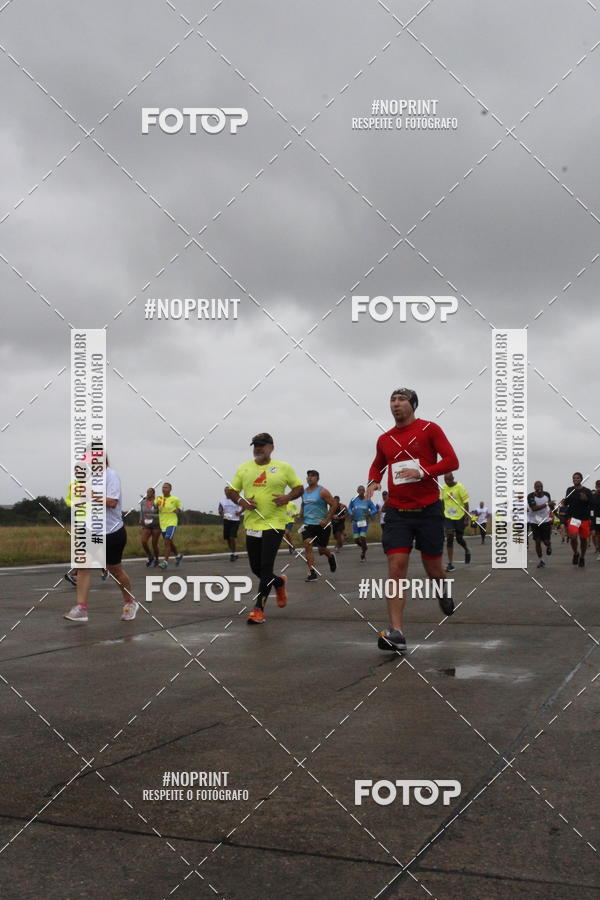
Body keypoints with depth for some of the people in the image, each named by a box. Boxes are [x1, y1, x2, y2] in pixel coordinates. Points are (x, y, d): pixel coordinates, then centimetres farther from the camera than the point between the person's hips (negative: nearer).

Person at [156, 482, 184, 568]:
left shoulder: (175, 499, -3)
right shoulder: (159, 499, 5)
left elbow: (181, 507, 13)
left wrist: (178, 510, -8)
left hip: (172, 523, -5)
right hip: (163, 524, 5)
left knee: (167, 542, -15)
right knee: (169, 543, 15)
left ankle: (165, 562, -12)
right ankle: (178, 555, 37)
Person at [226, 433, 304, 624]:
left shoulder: (283, 468, 1)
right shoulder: (244, 468, 9)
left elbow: (299, 487, 7)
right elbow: (230, 490, 12)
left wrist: (287, 497, -13)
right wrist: (241, 501, -8)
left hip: (274, 523, -4)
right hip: (252, 524, 4)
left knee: (266, 566, -10)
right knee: (256, 568, 10)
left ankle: (259, 609, -3)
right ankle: (279, 582, 40)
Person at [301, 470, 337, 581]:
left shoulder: (322, 491, -8)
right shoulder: (304, 492, 10)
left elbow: (333, 505, -11)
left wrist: (327, 520, -16)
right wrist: (301, 516, 12)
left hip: (321, 525, -4)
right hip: (308, 525, 4)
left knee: (321, 549, 4)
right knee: (307, 545, -15)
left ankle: (330, 556, 42)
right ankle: (312, 573, -13)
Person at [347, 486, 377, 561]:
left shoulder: (368, 500, -4)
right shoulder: (354, 500, -2)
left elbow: (374, 509, 2)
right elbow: (349, 508, 13)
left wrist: (369, 514, -16)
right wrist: (351, 514, -6)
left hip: (364, 522, -2)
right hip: (355, 522, 2)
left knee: (363, 537, -14)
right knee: (356, 540, -1)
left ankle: (363, 552, 9)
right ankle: (363, 547, 34)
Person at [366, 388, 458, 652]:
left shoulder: (430, 429, -3)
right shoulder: (384, 439, 10)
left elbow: (451, 461, -8)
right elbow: (377, 465, 28)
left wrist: (422, 471, -22)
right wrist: (373, 481, 6)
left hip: (428, 510, -2)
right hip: (397, 511, 2)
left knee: (432, 566, 8)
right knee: (396, 565, -12)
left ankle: (443, 591, 46)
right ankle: (396, 632, -14)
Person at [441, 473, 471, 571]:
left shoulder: (460, 487, -11)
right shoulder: (443, 489, 3)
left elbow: (466, 503, -9)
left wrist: (466, 518, -12)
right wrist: (442, 516, 15)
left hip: (460, 517, -3)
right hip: (448, 517, 3)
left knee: (459, 539, 9)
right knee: (449, 539, -6)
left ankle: (467, 551, 43)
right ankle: (450, 564, -7)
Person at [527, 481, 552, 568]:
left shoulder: (546, 494, -2)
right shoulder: (531, 496, -16)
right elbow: (534, 508, -28)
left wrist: (551, 513, 7)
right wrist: (546, 504, -29)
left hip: (546, 521, 2)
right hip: (535, 522, -2)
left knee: (546, 541, -2)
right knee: (537, 541, 0)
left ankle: (549, 546, 37)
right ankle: (540, 561, 16)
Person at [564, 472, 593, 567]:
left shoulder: (587, 491, 0)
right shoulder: (570, 490, 6)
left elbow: (593, 504, -3)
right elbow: (566, 503, 15)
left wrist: (586, 499, -20)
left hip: (585, 518, 0)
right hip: (573, 517, 0)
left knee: (583, 539, 8)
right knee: (573, 536, -20)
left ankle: (582, 557, 30)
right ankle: (576, 553, 6)